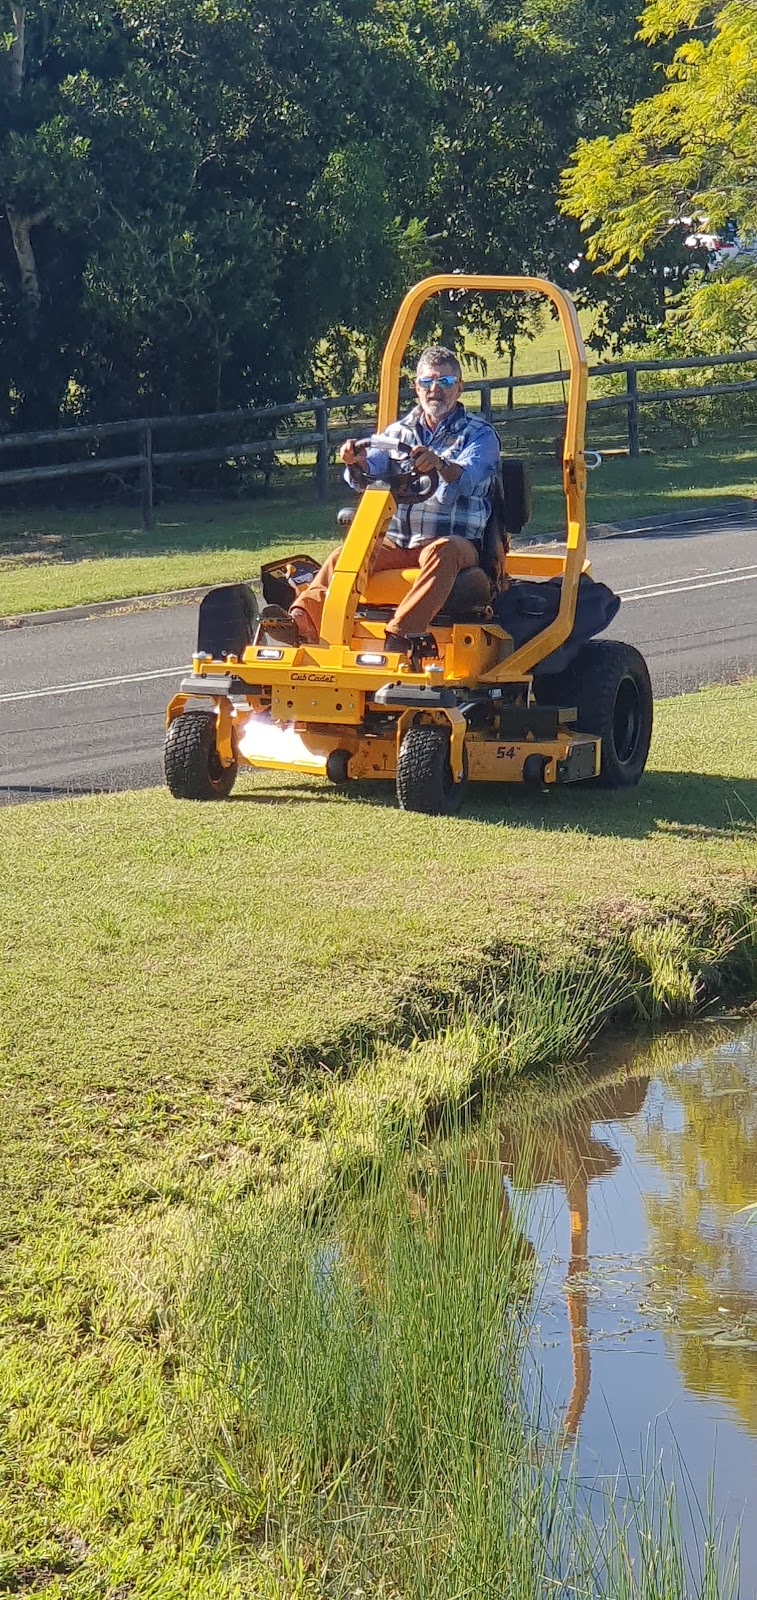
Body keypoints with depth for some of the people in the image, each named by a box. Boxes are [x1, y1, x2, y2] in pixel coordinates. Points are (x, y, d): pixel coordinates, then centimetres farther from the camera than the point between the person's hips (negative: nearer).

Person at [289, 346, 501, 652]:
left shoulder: (479, 434, 4)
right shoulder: (399, 431, 17)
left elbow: (467, 478, -18)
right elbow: (368, 475, 1)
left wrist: (441, 464, -41)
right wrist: (357, 464, -24)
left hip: (456, 540, -4)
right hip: (397, 540, 4)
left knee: (442, 552, -38)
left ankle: (400, 633, -53)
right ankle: (301, 623, -40)